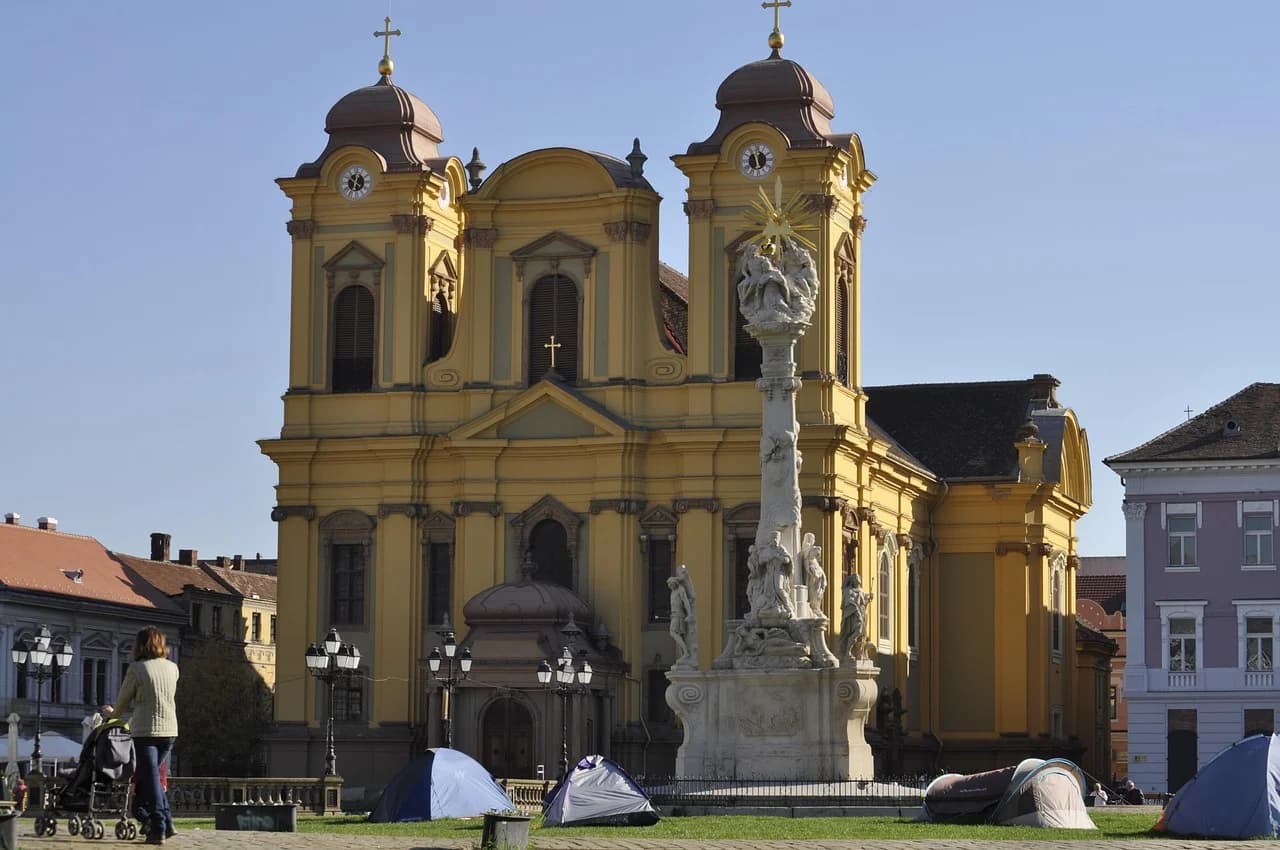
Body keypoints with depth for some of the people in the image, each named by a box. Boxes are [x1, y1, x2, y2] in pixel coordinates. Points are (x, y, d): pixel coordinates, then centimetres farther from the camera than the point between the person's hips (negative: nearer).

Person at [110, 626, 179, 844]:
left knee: (149, 779, 0)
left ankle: (158, 828, -4)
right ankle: (166, 823, 10)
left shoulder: (137, 669, -7)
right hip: (169, 729, 5)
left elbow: (123, 700, 3)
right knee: (156, 777, 17)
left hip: (145, 730, -5)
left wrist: (113, 716, 25)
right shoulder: (172, 668, 6)